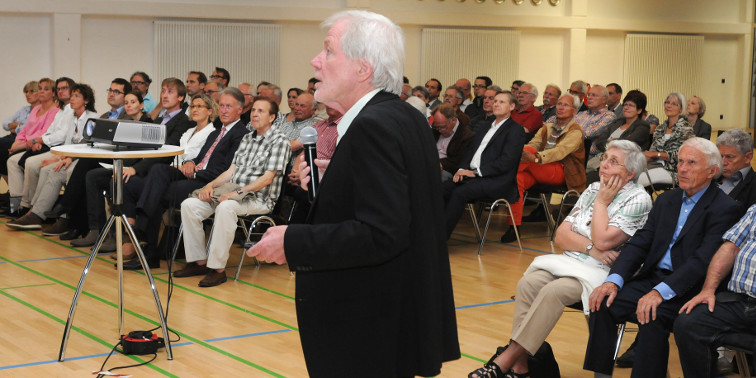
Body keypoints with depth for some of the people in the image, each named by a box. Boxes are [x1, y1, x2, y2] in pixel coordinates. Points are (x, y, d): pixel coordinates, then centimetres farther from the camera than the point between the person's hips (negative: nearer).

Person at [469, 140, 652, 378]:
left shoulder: (639, 200, -6)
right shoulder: (593, 190, 14)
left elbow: (602, 240, -17)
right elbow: (561, 235, 8)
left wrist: (601, 202, -5)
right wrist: (590, 249, -10)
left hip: (602, 272, -6)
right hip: (570, 261, 6)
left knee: (553, 291, -31)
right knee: (528, 283, -22)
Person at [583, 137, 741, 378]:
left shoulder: (724, 208, -6)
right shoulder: (667, 200, 16)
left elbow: (702, 261, -18)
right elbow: (639, 243, 9)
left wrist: (660, 292, -29)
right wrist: (614, 280, -9)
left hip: (686, 289, -6)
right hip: (652, 277, 6)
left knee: (652, 319, -34)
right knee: (603, 304, -18)